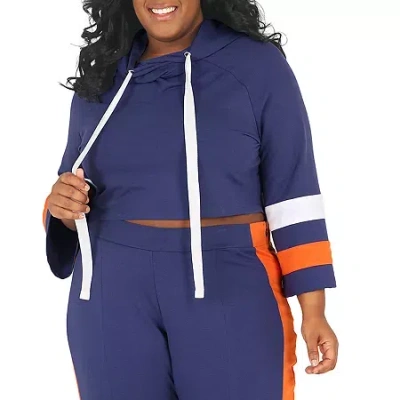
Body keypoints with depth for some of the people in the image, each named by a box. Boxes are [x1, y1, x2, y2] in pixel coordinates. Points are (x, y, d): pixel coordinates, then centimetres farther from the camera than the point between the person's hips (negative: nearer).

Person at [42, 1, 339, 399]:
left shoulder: (258, 65, -3)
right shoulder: (100, 80, 8)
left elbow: (293, 194, -4)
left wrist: (313, 312, -9)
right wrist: (63, 205, -7)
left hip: (227, 299, -3)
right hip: (113, 301, 3)